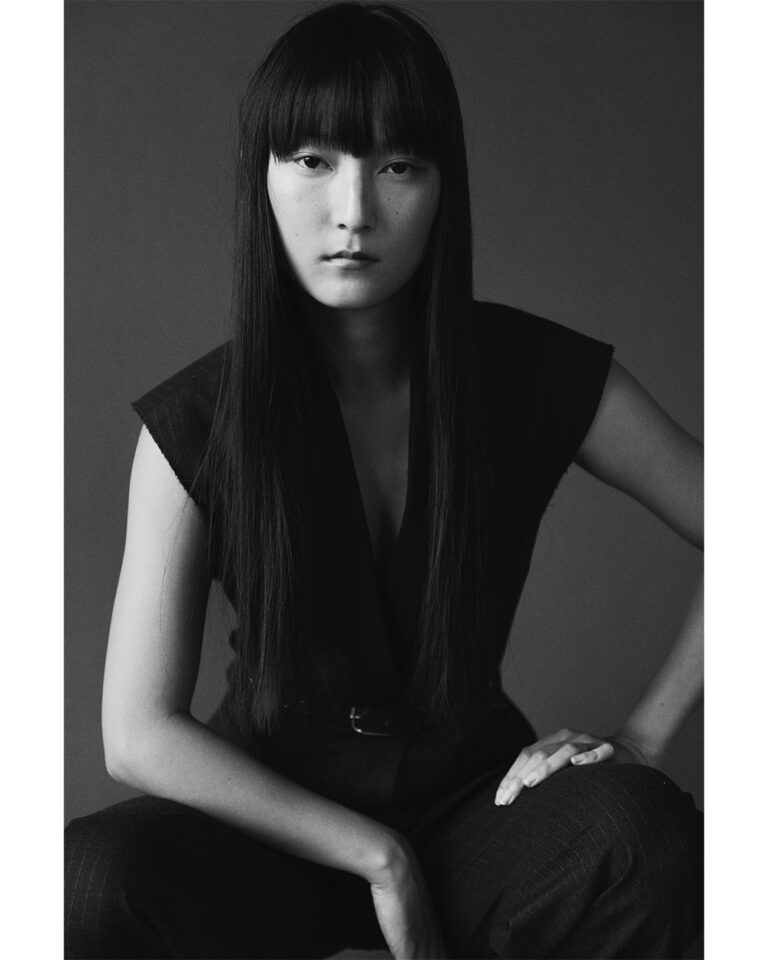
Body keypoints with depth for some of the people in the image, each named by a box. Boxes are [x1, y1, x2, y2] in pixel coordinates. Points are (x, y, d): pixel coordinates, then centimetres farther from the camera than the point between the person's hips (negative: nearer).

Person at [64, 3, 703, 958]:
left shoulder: (546, 378, -10)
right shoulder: (195, 423, -11)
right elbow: (139, 732, -12)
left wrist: (639, 736, -10)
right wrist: (375, 856, -16)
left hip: (470, 796, 1)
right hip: (274, 815, 0)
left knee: (649, 840, -33)